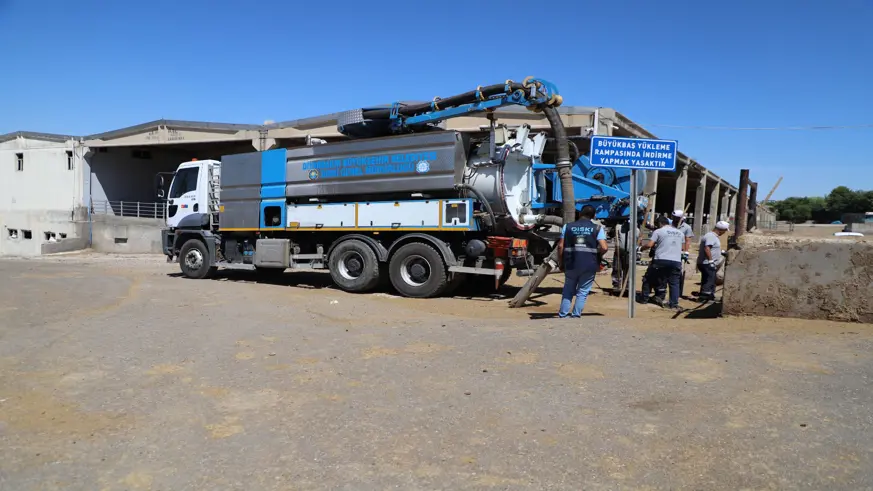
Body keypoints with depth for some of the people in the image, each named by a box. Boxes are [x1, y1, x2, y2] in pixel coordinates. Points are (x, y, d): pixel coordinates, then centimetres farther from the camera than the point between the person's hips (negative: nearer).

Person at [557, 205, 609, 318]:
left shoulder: (568, 226, 6)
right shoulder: (597, 228, 1)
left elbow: (561, 245, 2)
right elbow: (604, 247, -10)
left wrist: (561, 262, 11)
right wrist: (597, 255, 10)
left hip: (571, 263, 2)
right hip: (589, 265, -2)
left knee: (568, 290, 16)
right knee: (583, 291, 9)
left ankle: (563, 314, 17)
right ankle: (576, 315, 8)